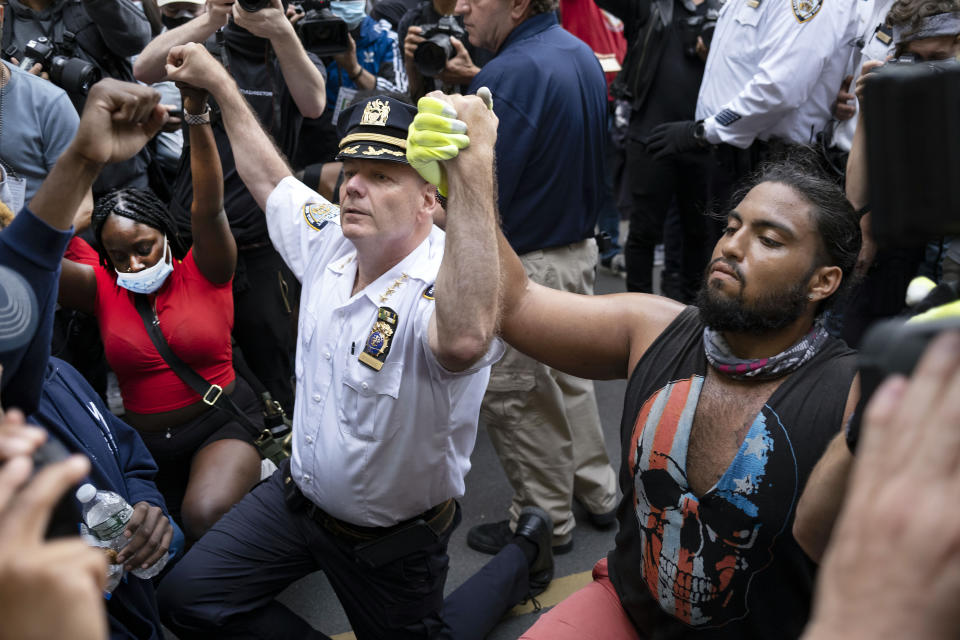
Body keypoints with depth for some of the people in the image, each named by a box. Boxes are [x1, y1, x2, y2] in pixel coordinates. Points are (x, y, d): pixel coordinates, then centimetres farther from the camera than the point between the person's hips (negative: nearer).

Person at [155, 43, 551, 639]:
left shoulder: (446, 280, -32)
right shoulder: (329, 242, -8)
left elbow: (464, 339, -59)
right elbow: (270, 177, 12)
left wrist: (475, 169, -64)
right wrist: (220, 84, 16)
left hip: (393, 542, -6)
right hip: (297, 496, 6)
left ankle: (523, 556, 40)